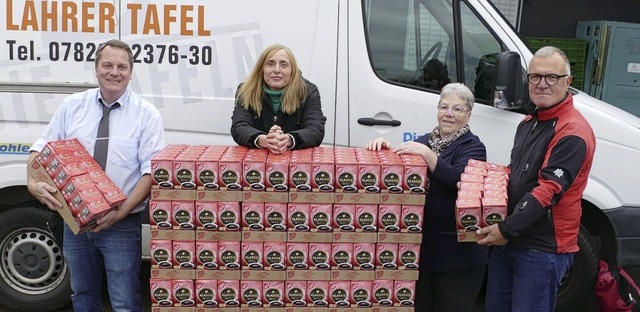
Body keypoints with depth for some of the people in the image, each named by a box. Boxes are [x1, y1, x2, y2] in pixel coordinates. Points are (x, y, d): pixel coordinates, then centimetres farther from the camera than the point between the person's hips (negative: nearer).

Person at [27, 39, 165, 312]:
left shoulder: (147, 114, -6)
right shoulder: (72, 105, 4)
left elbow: (151, 171, -11)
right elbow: (41, 148, 7)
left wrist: (122, 211, -20)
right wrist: (33, 182, -13)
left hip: (122, 226, -3)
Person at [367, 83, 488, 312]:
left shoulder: (472, 147, -4)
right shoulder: (424, 141, 13)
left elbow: (459, 180, -20)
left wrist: (426, 154, -27)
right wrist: (384, 149, -12)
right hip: (420, 246, 5)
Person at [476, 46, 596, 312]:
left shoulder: (573, 132, -16)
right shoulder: (527, 123, 13)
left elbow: (549, 190, -24)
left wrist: (507, 229, -25)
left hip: (543, 248, -9)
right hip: (508, 239, 9)